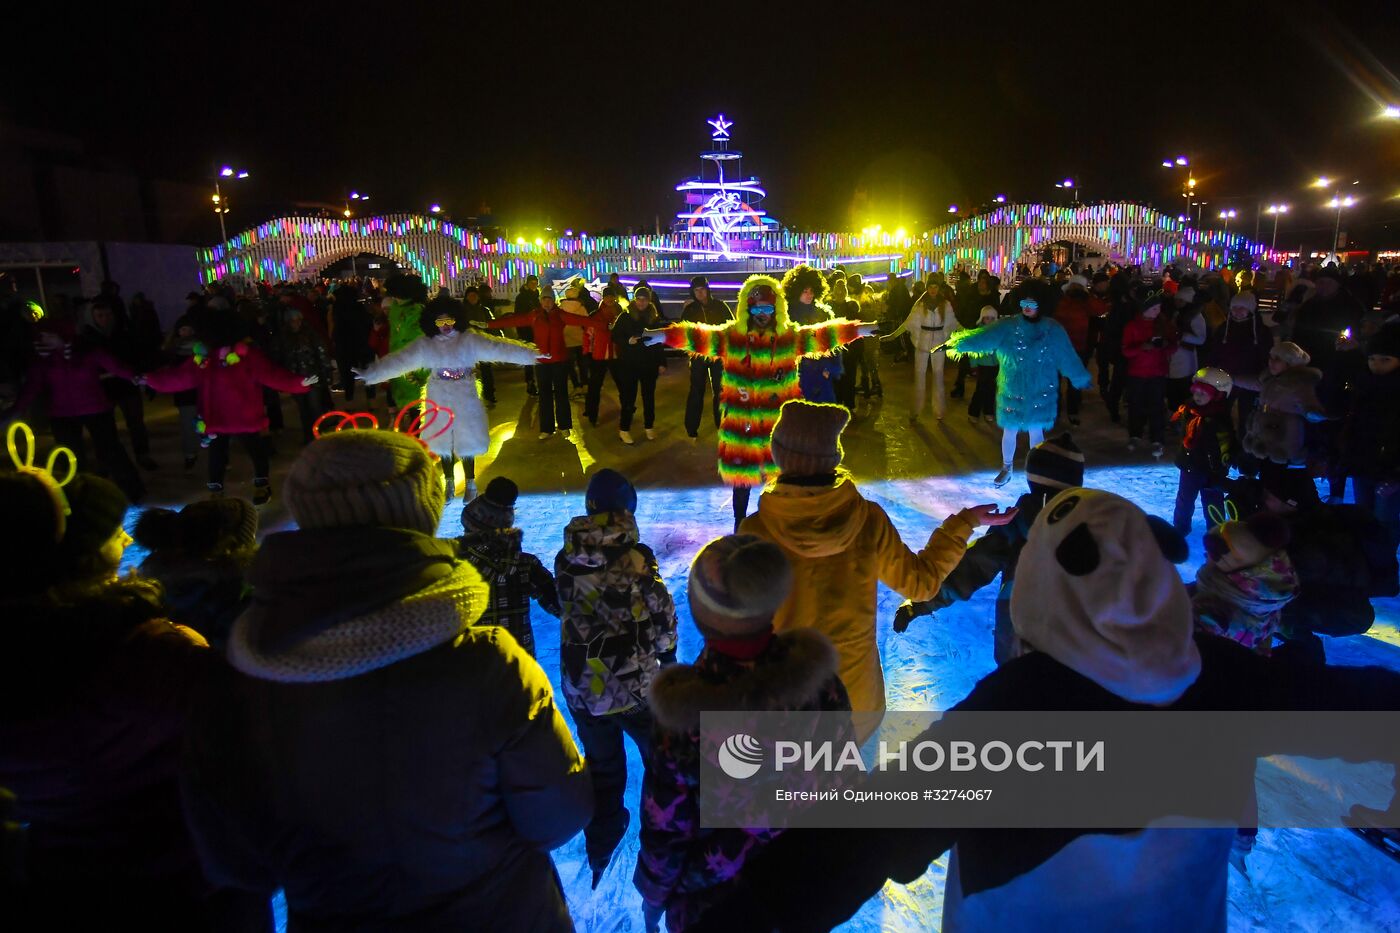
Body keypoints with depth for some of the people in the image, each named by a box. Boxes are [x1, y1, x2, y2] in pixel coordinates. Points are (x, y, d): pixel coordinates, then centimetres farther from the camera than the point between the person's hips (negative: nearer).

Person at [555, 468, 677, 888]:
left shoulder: (565, 560, -8)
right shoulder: (636, 557, -19)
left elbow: (566, 609, 4)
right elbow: (663, 614, -10)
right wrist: (666, 651, 8)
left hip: (582, 689, 4)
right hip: (637, 686, -4)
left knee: (601, 769, 24)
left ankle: (599, 855, 38)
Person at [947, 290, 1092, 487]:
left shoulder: (1053, 330, -4)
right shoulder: (1007, 327, -7)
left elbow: (1067, 357, 2)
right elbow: (982, 336, -17)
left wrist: (1082, 380, 6)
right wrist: (955, 344, -28)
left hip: (1040, 391, 0)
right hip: (1012, 389, 0)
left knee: (1036, 431, 8)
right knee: (1010, 431, 10)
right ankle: (1006, 468, 30)